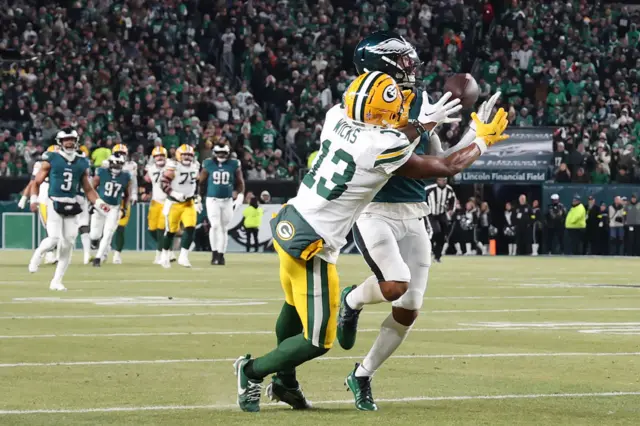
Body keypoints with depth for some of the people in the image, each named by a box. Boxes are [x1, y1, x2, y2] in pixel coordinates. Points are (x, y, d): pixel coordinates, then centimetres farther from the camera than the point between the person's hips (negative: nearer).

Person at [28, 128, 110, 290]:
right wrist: (34, 199, -13)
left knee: (68, 245, 1)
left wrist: (99, 203, 0)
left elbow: (88, 189, 15)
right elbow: (36, 182, 2)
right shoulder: (51, 160, -1)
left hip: (72, 206, 4)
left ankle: (56, 281, 10)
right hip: (54, 204, -4)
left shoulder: (82, 163, 10)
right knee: (54, 239, -18)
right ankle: (38, 254, 17)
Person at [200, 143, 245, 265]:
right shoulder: (208, 164, -3)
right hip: (212, 200, -2)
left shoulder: (234, 165, -1)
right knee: (215, 225, -16)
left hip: (227, 201, 2)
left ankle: (221, 255, 18)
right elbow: (201, 182, 6)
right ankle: (214, 253, -5)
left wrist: (241, 194, -7)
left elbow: (239, 182, 8)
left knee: (224, 229, 7)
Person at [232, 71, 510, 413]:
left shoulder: (336, 117, -2)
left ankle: (283, 381, 45)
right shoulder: (384, 147, -19)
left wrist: (421, 124, 21)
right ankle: (253, 371, 18)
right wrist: (482, 141, 11)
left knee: (295, 308, 29)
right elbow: (446, 168, -4)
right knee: (318, 340, 5)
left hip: (289, 224, 9)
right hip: (311, 245, -9)